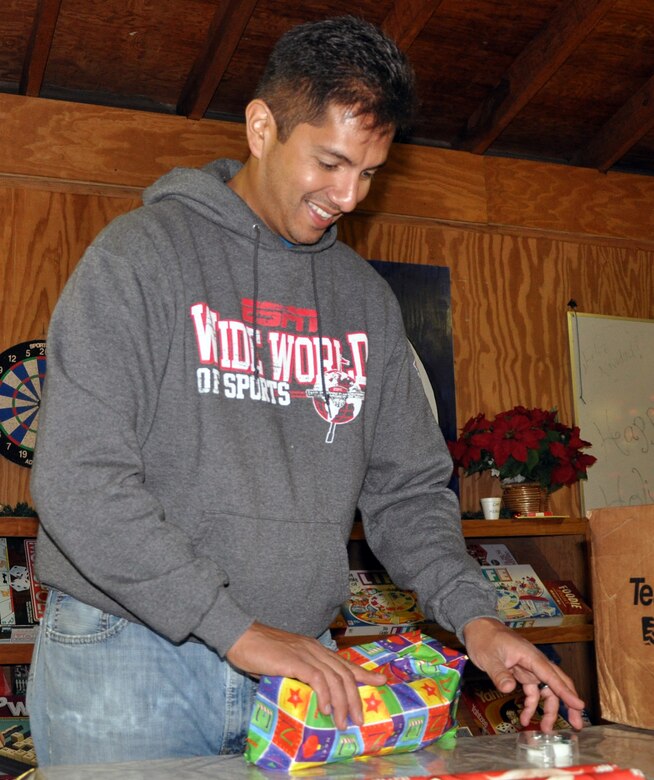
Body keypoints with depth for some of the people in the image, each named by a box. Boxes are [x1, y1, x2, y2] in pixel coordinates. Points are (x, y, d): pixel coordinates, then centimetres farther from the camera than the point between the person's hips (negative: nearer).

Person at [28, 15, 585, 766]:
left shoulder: (366, 296, 10)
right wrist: (234, 629, -20)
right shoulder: (141, 254, -7)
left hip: (303, 663, 4)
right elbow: (78, 477, -16)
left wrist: (473, 616, -5)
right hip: (128, 659, -4)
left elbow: (408, 487, 12)